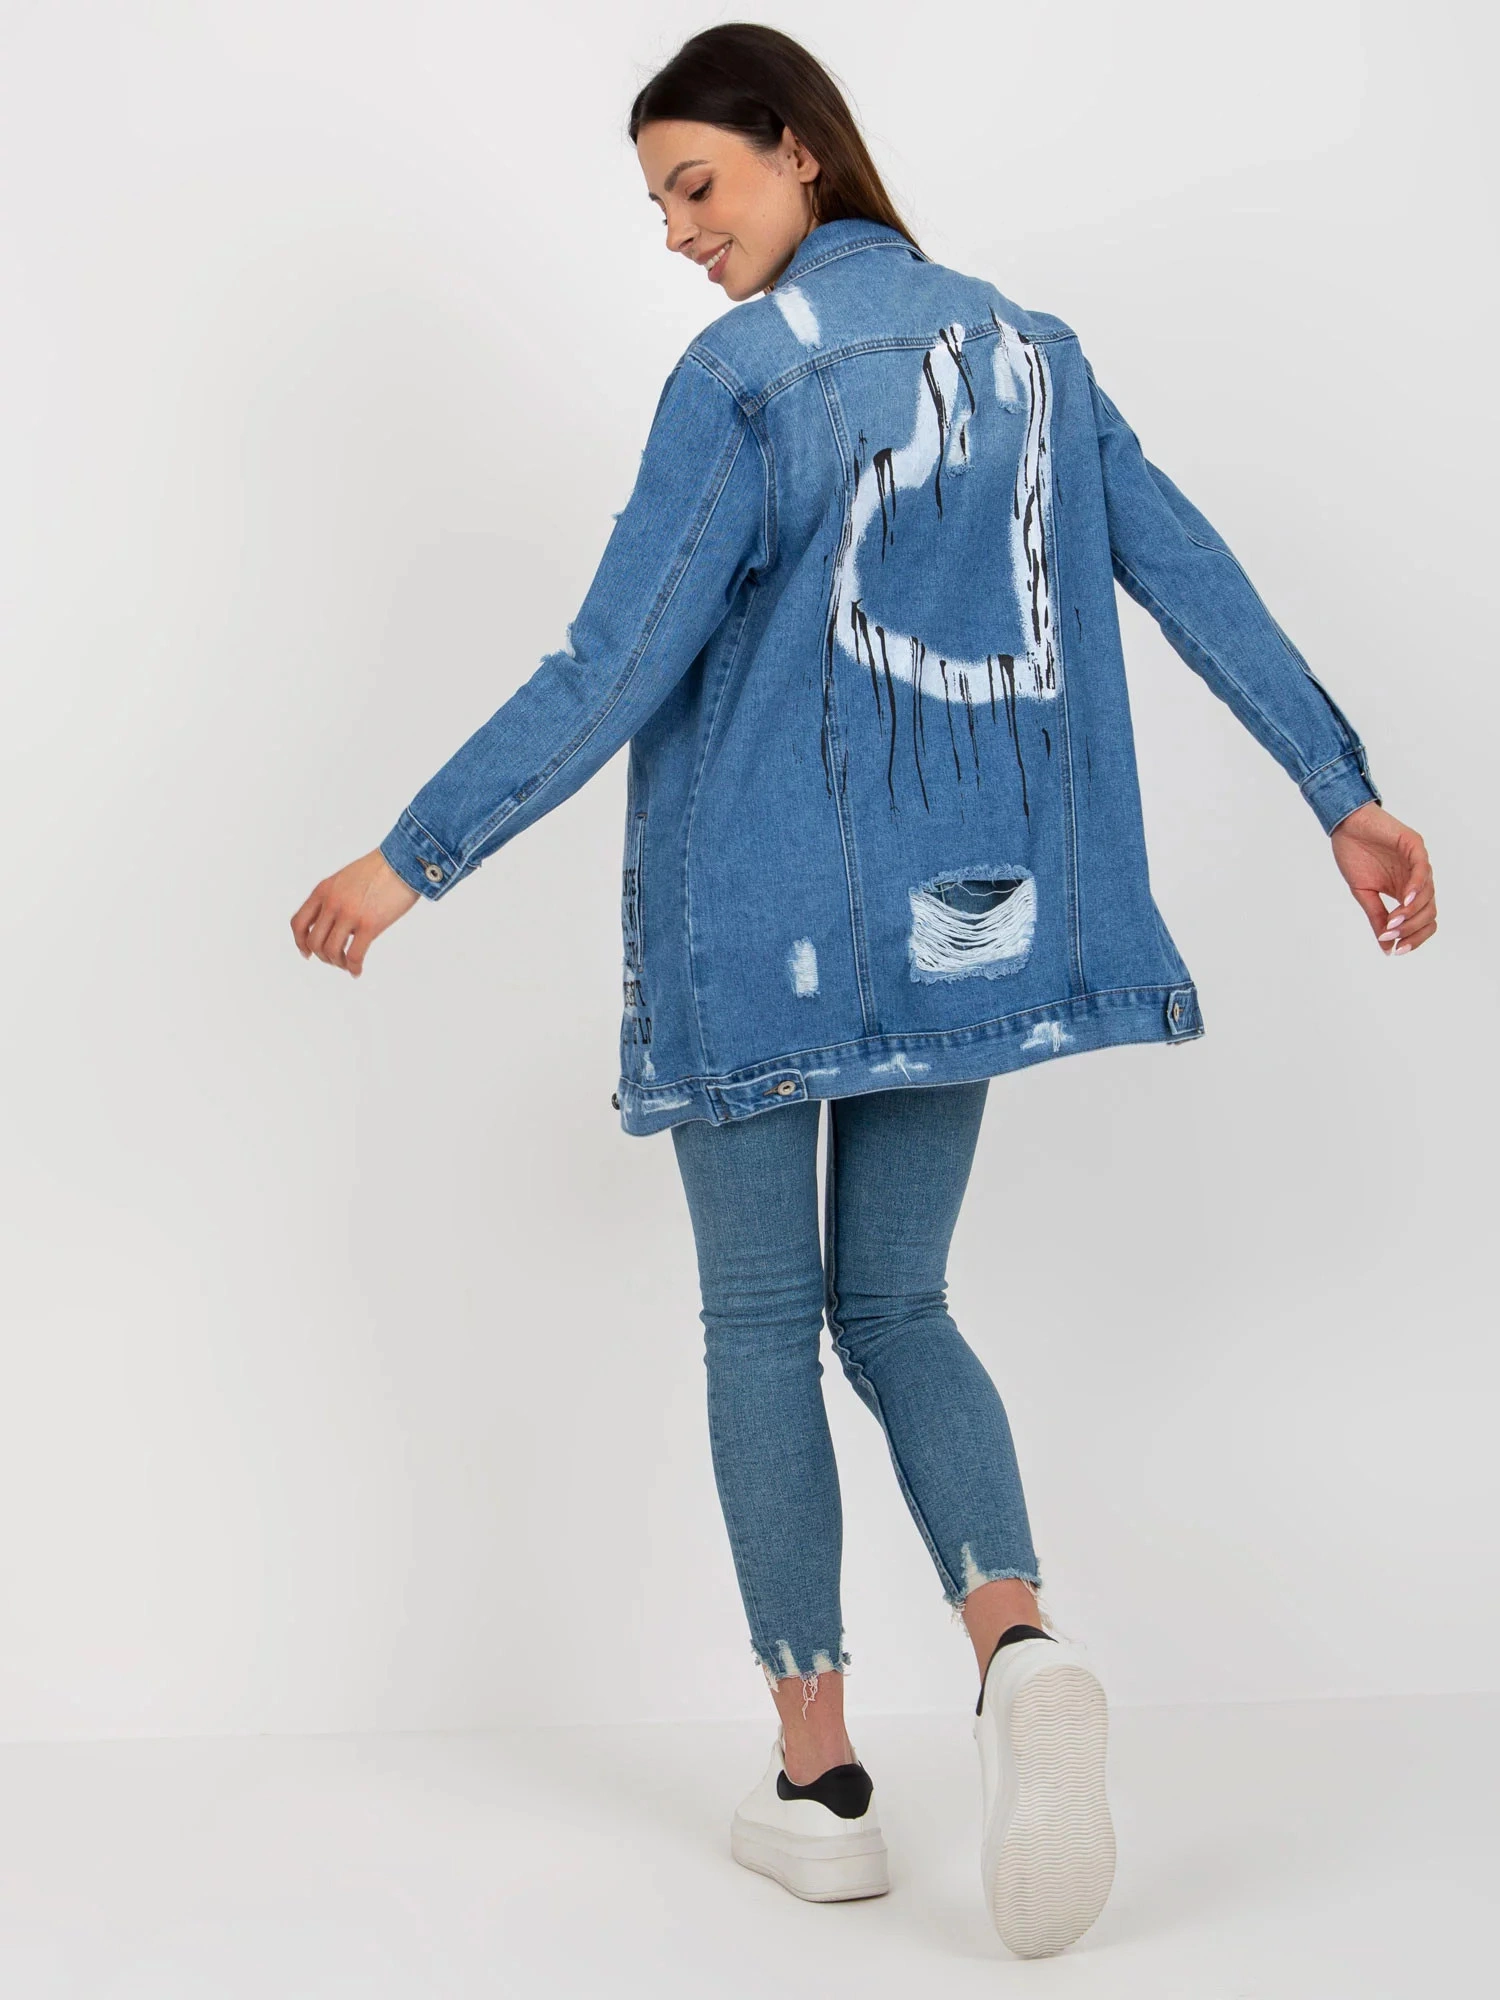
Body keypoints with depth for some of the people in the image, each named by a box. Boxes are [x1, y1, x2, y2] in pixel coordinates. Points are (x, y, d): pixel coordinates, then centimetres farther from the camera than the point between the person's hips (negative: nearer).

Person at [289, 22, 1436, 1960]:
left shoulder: (743, 375, -10)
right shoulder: (1029, 348, 9)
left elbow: (614, 672, -14)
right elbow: (1202, 584, 8)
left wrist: (411, 859, -8)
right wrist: (1346, 799, 12)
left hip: (763, 920, -5)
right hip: (964, 914, 5)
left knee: (761, 1322, 7)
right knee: (896, 1306, 14)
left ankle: (818, 1780, 11)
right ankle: (1019, 1643, -12)